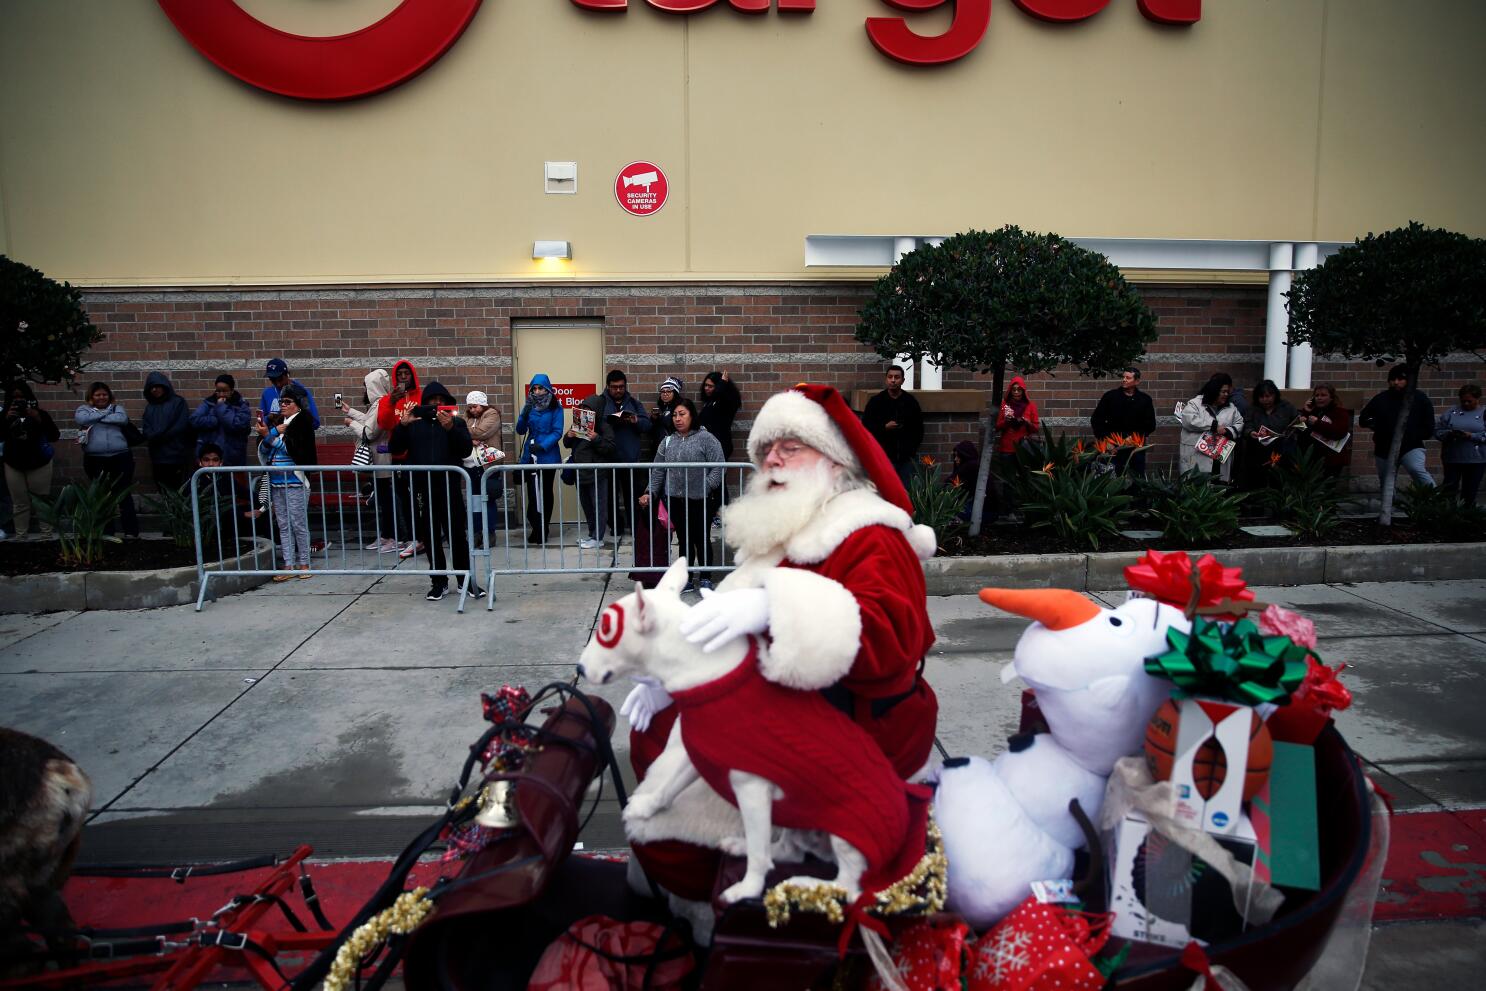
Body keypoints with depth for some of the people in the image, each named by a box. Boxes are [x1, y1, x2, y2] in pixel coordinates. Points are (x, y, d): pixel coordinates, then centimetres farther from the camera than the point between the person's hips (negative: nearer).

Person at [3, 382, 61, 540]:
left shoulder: (40, 413, -3)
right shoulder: (6, 414, 3)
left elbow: (55, 436, -10)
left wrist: (39, 420, -21)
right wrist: (6, 420, -17)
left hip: (38, 465, -2)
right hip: (13, 466, 2)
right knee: (19, 504, 3)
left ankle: (47, 535, 5)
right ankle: (20, 537, 7)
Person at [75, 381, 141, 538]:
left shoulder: (117, 408, 14)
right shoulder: (84, 409, 12)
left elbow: (122, 419, -8)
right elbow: (80, 419, -10)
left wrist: (97, 418, -6)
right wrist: (105, 413, -3)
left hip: (120, 457, -1)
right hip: (95, 459, 1)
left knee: (124, 493, -1)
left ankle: (131, 530, 1)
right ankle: (106, 531, 15)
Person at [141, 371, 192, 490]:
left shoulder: (178, 402, 3)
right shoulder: (150, 407, 18)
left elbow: (181, 426, -7)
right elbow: (146, 430, 10)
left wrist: (159, 436, -8)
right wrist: (153, 437, -11)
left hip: (176, 455, -5)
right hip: (158, 457, 5)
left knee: (178, 490, -7)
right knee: (163, 491, 4)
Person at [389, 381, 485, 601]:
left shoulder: (456, 421, 6)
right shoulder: (413, 423, 11)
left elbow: (466, 450, -6)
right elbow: (394, 449, 5)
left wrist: (451, 428, -19)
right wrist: (402, 426, -10)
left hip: (450, 487, -2)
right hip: (422, 489, 2)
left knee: (457, 535, -3)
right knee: (431, 537, 7)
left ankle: (467, 579, 6)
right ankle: (438, 581, 14)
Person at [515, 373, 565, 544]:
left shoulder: (555, 408, -3)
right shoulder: (529, 406, 8)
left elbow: (557, 432, -8)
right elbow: (520, 430, 6)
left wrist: (542, 446, -22)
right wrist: (524, 415, -13)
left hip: (548, 456, -3)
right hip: (530, 456, 3)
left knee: (545, 492, 6)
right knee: (532, 493, -4)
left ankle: (541, 530, 14)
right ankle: (538, 530, 3)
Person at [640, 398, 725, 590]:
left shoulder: (706, 438, -6)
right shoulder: (667, 442, 10)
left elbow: (718, 466, -11)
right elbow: (658, 471, 11)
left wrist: (706, 487, -18)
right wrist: (650, 493, 2)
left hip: (699, 501, -4)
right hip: (675, 501, 4)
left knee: (702, 540, 6)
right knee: (684, 540, 11)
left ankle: (705, 578, 20)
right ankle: (686, 579, 20)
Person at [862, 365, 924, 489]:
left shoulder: (911, 402, 7)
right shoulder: (876, 401, 2)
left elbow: (918, 428, 13)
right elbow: (866, 426, 1)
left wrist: (913, 447, 3)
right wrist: (884, 427, -13)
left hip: (906, 457, 2)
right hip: (884, 456, -2)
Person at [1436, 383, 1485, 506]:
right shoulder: (1452, 413, 6)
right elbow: (1437, 431, 4)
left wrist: (1471, 436, -18)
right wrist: (1449, 434, -15)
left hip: (1476, 460, 0)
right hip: (1452, 458, 0)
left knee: (1470, 492, 7)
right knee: (1449, 490, -3)